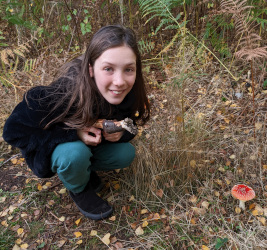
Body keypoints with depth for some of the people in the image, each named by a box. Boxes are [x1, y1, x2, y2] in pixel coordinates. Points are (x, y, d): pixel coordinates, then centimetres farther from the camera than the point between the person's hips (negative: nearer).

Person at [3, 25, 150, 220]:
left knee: (126, 154, -15)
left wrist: (120, 133, -28)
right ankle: (79, 190, 0)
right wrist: (74, 134, -36)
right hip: (52, 147, -4)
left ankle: (83, 168, 11)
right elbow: (13, 131, -28)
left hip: (90, 144, 5)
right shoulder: (63, 94, -39)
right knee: (75, 153, -34)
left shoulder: (128, 92, -23)